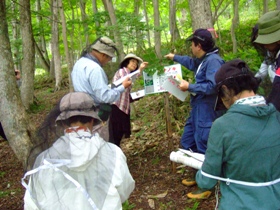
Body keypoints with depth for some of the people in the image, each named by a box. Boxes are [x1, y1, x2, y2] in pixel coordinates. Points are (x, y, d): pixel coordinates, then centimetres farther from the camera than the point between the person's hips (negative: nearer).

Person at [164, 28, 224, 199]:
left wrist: (189, 87, -17)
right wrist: (174, 57, 46)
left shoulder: (213, 60, -19)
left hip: (207, 111, -11)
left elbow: (213, 86, -28)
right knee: (188, 143, 19)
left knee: (203, 148, -2)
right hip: (197, 109, 11)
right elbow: (191, 63, 35)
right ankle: (198, 176, 34)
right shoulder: (202, 60, 12)